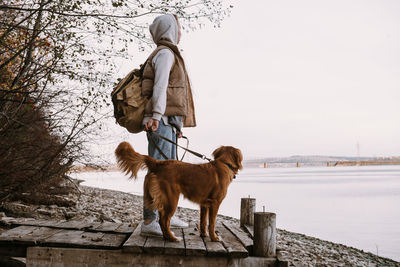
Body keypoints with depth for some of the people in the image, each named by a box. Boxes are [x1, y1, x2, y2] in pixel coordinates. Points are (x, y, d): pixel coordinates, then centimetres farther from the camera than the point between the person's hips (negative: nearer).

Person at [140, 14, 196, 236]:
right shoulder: (165, 53, -5)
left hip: (168, 122, 11)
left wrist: (177, 124, 24)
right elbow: (160, 85, -19)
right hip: (161, 121, -11)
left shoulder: (170, 54, 26)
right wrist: (156, 116, -29)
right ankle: (149, 221, -15)